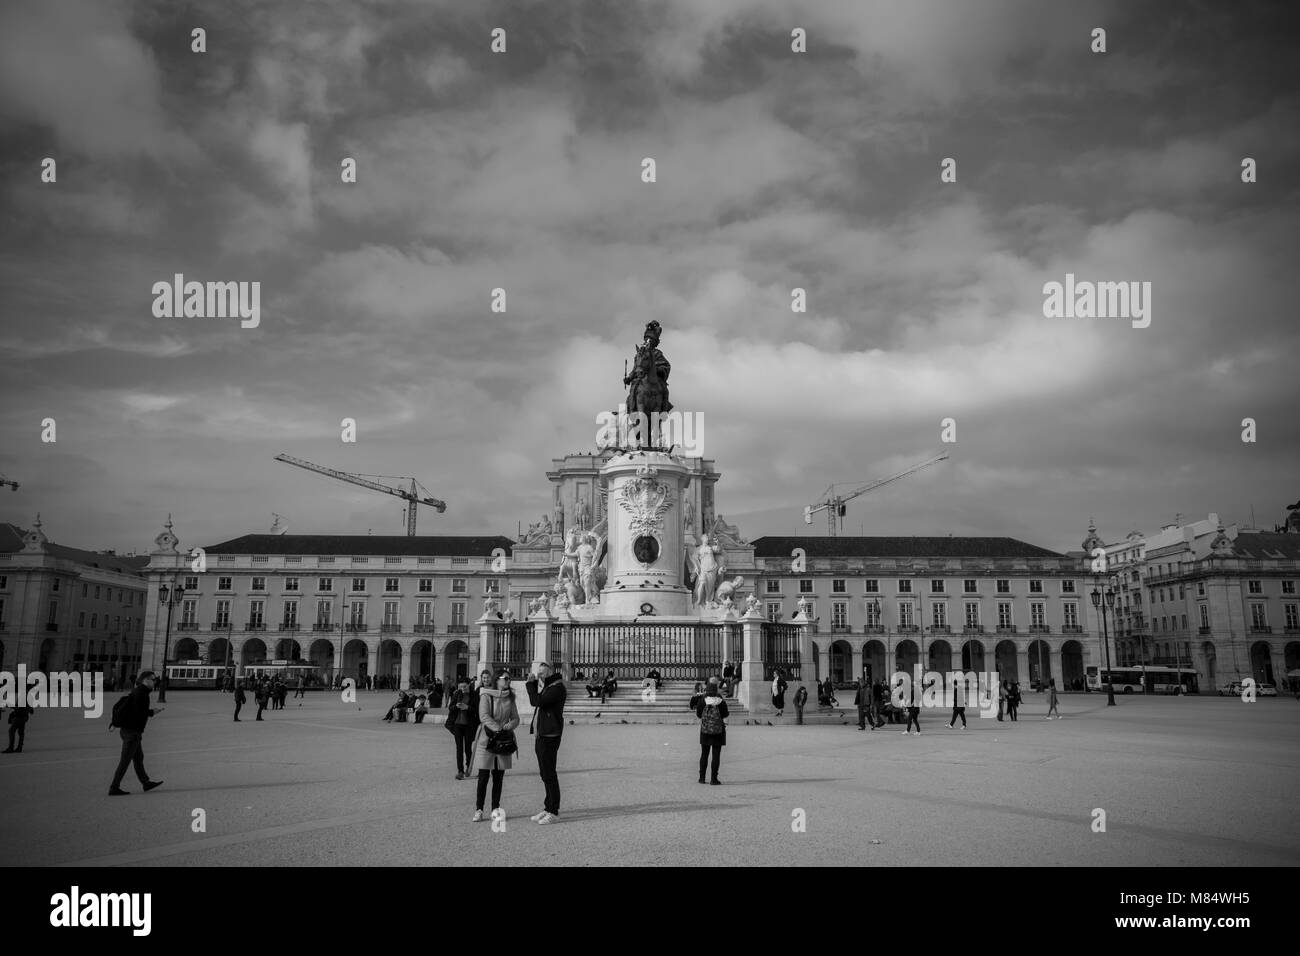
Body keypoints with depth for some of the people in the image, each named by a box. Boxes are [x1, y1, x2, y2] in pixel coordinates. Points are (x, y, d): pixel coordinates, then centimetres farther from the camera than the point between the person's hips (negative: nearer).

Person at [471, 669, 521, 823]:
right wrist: (497, 728, -26)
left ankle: (495, 809, 15)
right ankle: (478, 810, 3)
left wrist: (509, 725, -11)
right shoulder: (486, 696, -6)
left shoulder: (510, 698, 10)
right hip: (486, 739, -4)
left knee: (498, 776, 6)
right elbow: (484, 716, -16)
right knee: (483, 776, -3)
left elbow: (516, 718, 11)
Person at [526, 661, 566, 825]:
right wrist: (533, 684, 13)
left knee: (549, 774, -7)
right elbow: (535, 702, 21)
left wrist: (531, 684, -10)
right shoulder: (546, 687, 18)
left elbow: (537, 701, -21)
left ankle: (554, 812, -1)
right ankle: (548, 808, 23)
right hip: (541, 735, 10)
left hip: (550, 736, -10)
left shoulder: (557, 687, -14)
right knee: (545, 773, 15)